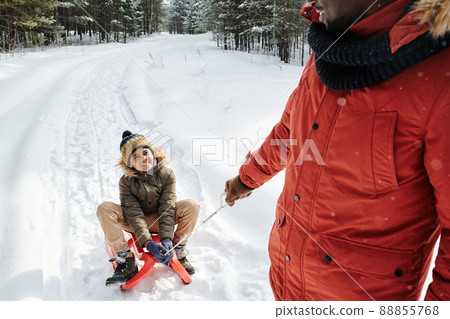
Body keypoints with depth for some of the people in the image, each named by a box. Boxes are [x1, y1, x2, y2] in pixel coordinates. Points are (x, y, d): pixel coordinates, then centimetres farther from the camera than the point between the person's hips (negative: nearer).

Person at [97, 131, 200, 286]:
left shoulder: (166, 174, -13)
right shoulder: (126, 182, -15)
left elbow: (167, 208, -20)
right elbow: (134, 214, -24)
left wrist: (166, 238, -33)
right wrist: (148, 243, -36)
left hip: (160, 220, 0)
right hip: (135, 224, 0)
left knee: (191, 206, -25)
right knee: (104, 209, -26)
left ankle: (178, 253, -7)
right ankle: (127, 262, -21)